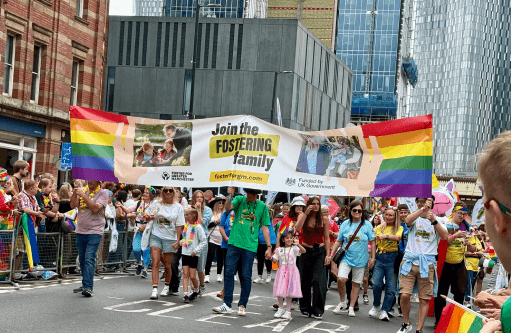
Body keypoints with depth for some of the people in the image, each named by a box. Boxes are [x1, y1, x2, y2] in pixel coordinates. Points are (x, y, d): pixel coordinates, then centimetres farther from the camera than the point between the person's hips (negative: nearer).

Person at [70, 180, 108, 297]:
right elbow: (73, 205, 1)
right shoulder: (82, 190, 10)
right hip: (80, 230, 5)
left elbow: (96, 208, -18)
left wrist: (84, 196, -19)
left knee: (89, 259, -14)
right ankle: (85, 285, 22)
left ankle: (88, 287, -18)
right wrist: (74, 194, -15)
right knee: (82, 259, 12)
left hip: (94, 231, -5)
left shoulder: (102, 193, -3)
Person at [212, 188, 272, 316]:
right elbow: (228, 207, -12)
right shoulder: (240, 200, 7)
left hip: (250, 246, -1)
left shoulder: (262, 206, 7)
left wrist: (269, 247, 4)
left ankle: (242, 305, 12)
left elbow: (265, 228, 9)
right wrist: (230, 195, -28)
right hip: (234, 243, 1)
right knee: (229, 272, -2)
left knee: (246, 276, 1)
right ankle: (227, 304, 4)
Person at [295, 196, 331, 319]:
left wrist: (328, 255, -5)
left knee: (318, 280, -11)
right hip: (305, 251, 1)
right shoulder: (303, 217, 3)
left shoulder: (324, 220, 3)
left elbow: (327, 238, 3)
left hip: (320, 251, -1)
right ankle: (305, 309, 20)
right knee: (305, 280, 6)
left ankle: (317, 310, -5)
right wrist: (306, 213, -15)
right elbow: (297, 229, -18)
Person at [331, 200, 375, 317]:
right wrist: (331, 255, 5)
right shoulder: (345, 225, 3)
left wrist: (372, 258, 1)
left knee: (356, 283, 5)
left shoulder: (367, 225, 1)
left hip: (360, 259, 0)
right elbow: (338, 241, 9)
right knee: (341, 279, -17)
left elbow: (372, 242, 4)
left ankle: (351, 307, 18)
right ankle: (343, 302, 6)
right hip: (346, 257, 0)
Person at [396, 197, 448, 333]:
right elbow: (407, 220, -15)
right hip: (410, 260, 0)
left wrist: (434, 221, -21)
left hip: (427, 263, 0)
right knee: (405, 295, -8)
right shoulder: (415, 218, 10)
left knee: (424, 299, 1)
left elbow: (445, 236, -8)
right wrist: (423, 209, -22)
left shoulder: (437, 220, 10)